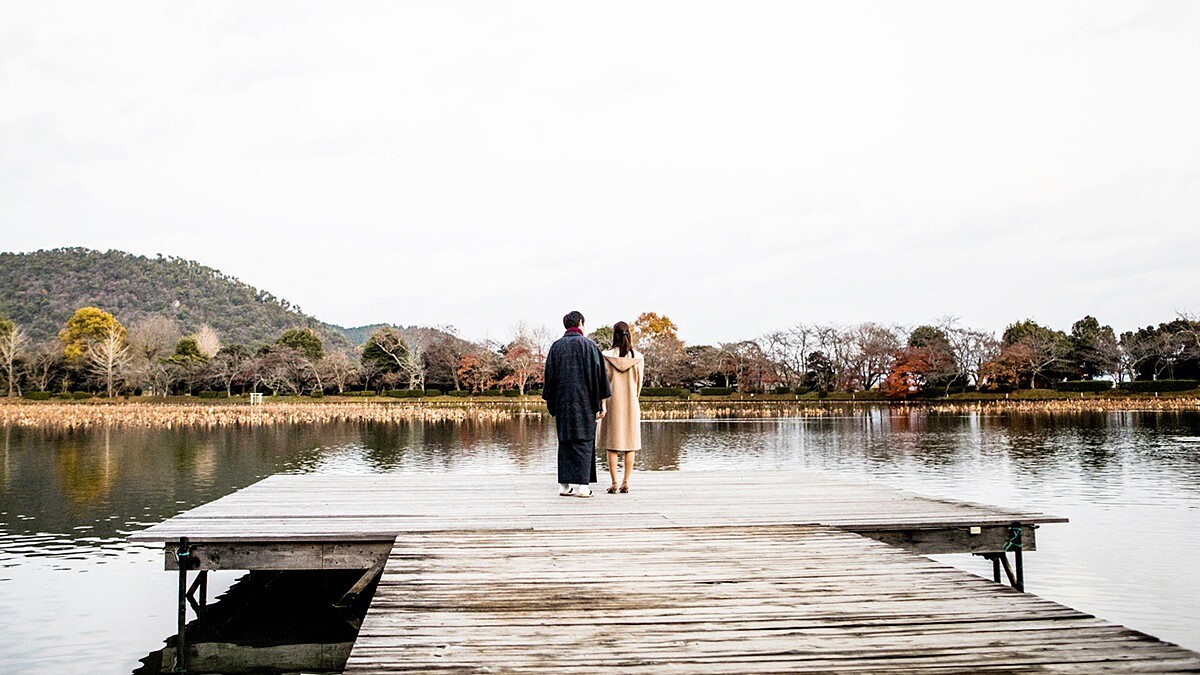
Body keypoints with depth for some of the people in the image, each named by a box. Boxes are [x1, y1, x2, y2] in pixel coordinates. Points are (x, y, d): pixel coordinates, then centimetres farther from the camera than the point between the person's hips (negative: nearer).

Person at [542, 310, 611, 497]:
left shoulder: (556, 346, 7)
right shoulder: (588, 345, -4)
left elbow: (550, 375, 7)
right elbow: (597, 373, -8)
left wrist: (551, 402, 12)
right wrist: (601, 401, -5)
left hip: (563, 401, 4)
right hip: (584, 401, -4)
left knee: (565, 441, 9)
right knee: (583, 440, 0)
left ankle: (565, 485, 6)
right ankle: (581, 485, -5)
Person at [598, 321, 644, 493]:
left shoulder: (606, 356, -7)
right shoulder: (638, 357, -3)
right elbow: (639, 383, 6)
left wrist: (602, 405, -3)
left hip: (612, 403, -1)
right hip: (631, 404, 1)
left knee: (612, 446, 4)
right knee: (630, 445, 7)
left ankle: (614, 483, 1)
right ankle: (626, 483, 5)